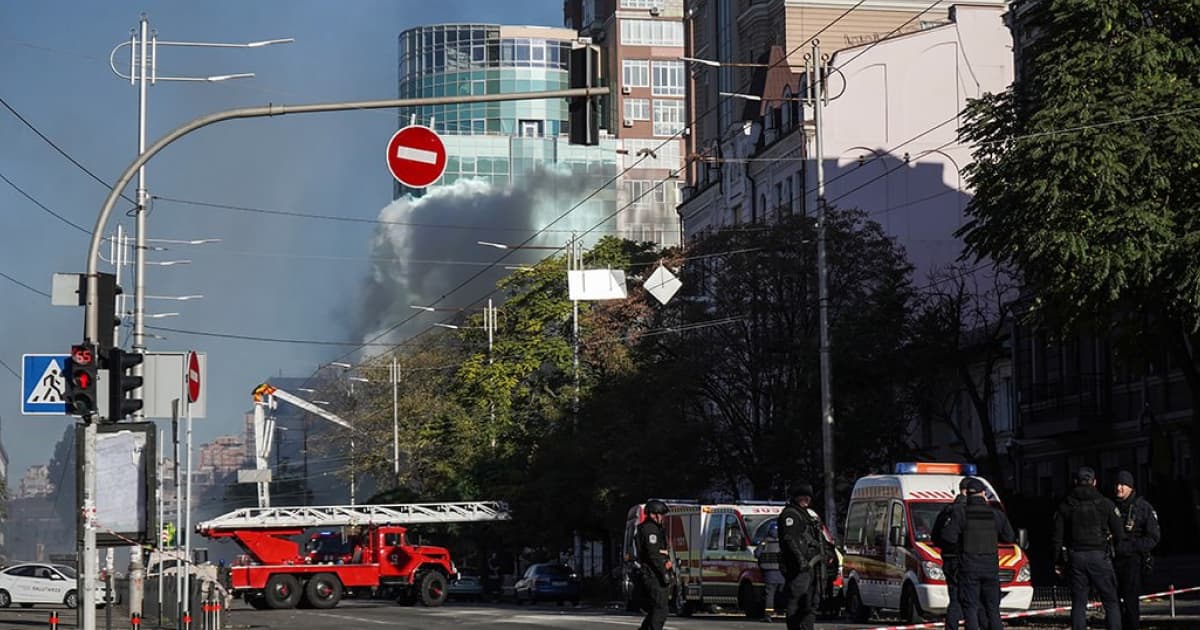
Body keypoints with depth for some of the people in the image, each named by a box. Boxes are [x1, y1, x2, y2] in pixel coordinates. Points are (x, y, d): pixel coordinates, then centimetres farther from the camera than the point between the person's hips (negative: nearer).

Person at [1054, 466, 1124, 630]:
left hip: (1076, 557, 2)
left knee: (1078, 603, 6)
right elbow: (1119, 533, 0)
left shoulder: (1065, 506, 7)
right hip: (1099, 556, -2)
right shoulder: (1105, 504, 0)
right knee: (1110, 601, 2)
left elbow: (1058, 536, 8)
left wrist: (1058, 561, 13)